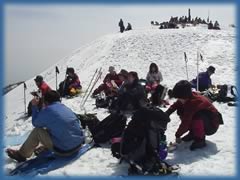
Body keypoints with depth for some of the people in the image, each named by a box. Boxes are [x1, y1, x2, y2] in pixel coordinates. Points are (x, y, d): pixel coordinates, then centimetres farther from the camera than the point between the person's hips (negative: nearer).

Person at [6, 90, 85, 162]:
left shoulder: (47, 111, -9)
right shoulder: (66, 108, 8)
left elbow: (35, 123, 7)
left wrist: (34, 106, 18)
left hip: (64, 150, -6)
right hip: (79, 144, 7)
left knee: (37, 131, 6)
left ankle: (21, 155, 23)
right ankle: (47, 147, 39)